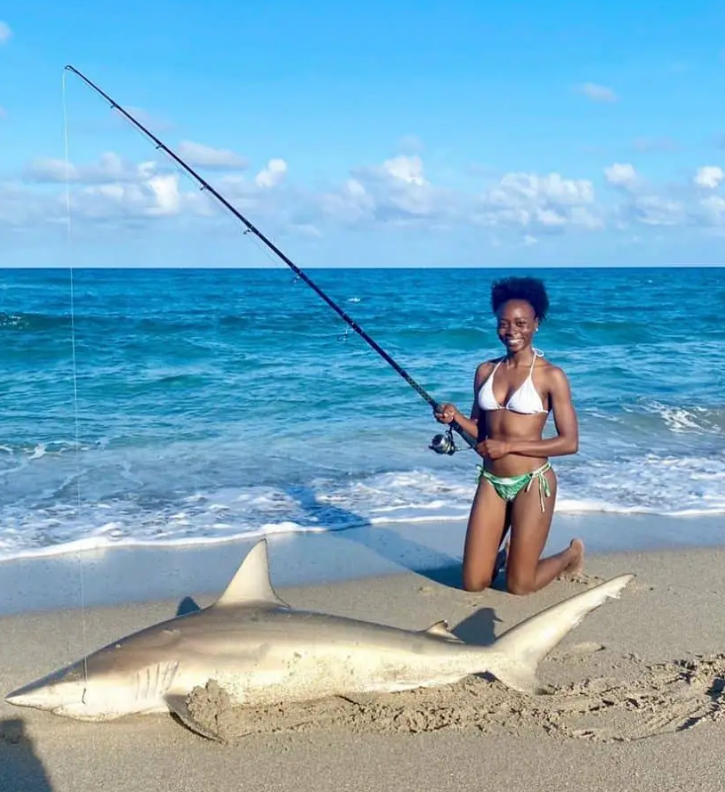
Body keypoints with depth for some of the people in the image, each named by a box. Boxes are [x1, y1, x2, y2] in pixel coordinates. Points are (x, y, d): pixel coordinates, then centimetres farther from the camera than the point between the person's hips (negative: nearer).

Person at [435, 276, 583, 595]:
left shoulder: (551, 376, -9)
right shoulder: (485, 371, 7)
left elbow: (569, 442, -11)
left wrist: (509, 445, -17)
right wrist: (457, 418, -6)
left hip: (532, 482, -5)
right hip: (491, 481, 5)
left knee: (519, 586, 4)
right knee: (473, 583, 5)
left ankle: (570, 555, 33)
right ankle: (501, 556, 38)